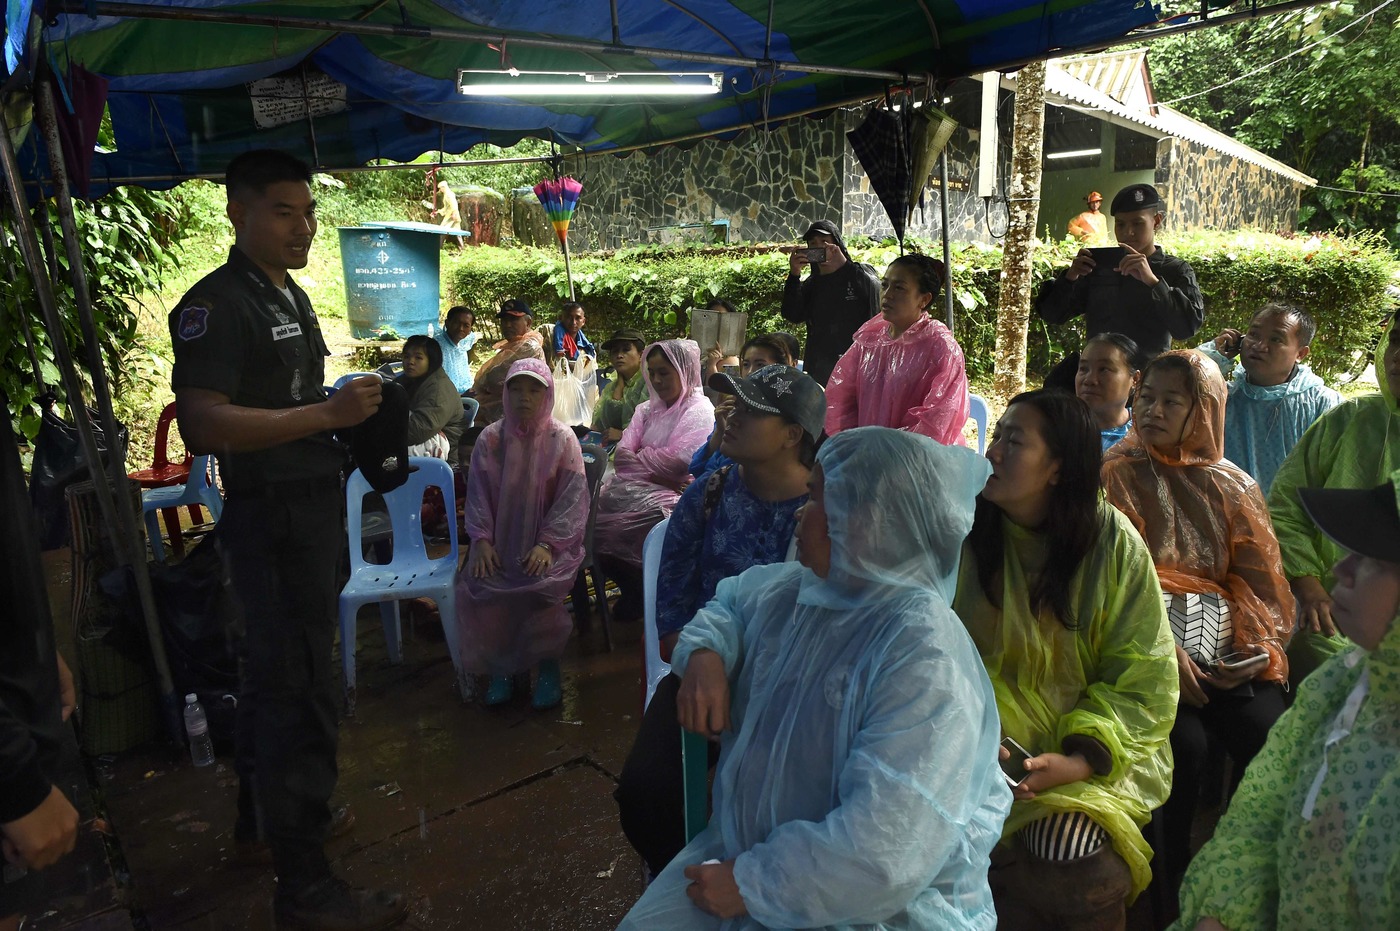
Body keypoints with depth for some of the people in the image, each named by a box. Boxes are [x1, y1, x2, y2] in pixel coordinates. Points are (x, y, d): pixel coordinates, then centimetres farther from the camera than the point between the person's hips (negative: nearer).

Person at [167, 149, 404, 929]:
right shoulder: (217, 304, -15)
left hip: (313, 508, 10)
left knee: (278, 676, 21)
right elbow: (204, 423, -25)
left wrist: (351, 407, 11)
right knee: (301, 691, -6)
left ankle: (265, 810, 39)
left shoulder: (290, 296, 16)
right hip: (272, 518, -10)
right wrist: (328, 412, -30)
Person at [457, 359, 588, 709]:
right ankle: (498, 666, -3)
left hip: (548, 541, -2)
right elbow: (477, 495, 5)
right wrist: (482, 540, -9)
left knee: (541, 584, -32)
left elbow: (572, 499, -7)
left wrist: (547, 545, -18)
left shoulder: (562, 440, -3)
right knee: (476, 585, -25)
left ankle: (548, 665, -7)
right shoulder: (489, 439, 4)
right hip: (500, 540, 3)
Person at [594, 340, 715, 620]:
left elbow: (677, 462, -17)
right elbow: (621, 456, 4)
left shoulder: (699, 410, -4)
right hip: (640, 487, 7)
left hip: (674, 494, -7)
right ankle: (631, 588, 4)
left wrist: (636, 459, -3)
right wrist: (654, 470, -12)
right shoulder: (647, 410, 17)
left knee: (622, 520, -29)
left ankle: (640, 593, -1)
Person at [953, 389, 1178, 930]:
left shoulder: (1115, 545, -6)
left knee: (1066, 850, -24)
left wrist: (1082, 760, -17)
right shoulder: (964, 533, -5)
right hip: (988, 745, 1)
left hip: (1093, 747, -1)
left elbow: (1144, 685, -5)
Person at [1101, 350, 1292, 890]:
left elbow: (1258, 574, 11)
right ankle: (1173, 876, -3)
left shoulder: (1231, 486, 15)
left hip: (1226, 648, 4)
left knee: (1267, 737, -20)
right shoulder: (1117, 476, 3)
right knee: (1185, 742, -26)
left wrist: (1260, 640, -7)